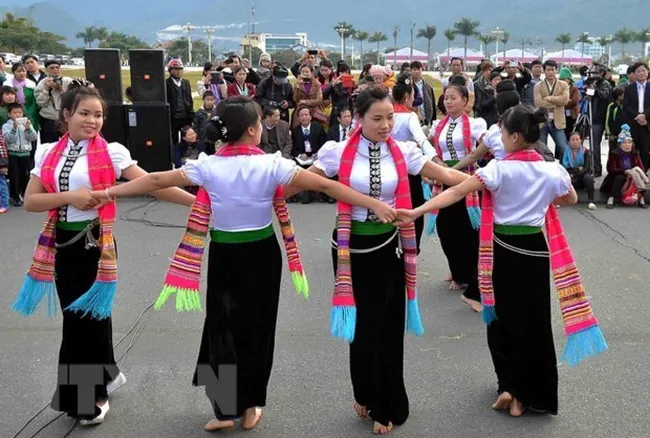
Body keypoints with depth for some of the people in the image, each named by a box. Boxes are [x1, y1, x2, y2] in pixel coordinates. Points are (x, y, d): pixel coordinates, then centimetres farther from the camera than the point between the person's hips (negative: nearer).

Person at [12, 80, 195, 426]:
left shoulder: (111, 152, -5)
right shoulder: (48, 153, 6)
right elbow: (30, 201, 1)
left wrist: (196, 200, -20)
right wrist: (69, 197, -14)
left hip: (95, 243, -4)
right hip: (61, 243, 4)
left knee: (86, 315, 0)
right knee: (75, 315, 10)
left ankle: (90, 396, 18)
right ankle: (106, 374, 33)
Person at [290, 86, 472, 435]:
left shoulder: (404, 152, -2)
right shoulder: (338, 152, -6)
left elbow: (448, 176, -1)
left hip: (387, 245, 1)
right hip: (351, 245, -1)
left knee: (388, 324, 7)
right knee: (361, 323, 8)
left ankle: (386, 406, 26)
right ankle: (367, 395, 33)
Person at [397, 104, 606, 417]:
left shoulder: (499, 169, -15)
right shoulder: (552, 171, -5)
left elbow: (457, 192, -23)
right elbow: (571, 199, 16)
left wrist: (416, 212, -26)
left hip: (502, 249, -2)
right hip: (535, 250, 2)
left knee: (502, 318, 17)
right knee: (532, 322, 12)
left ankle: (507, 386, 14)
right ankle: (528, 395, 18)